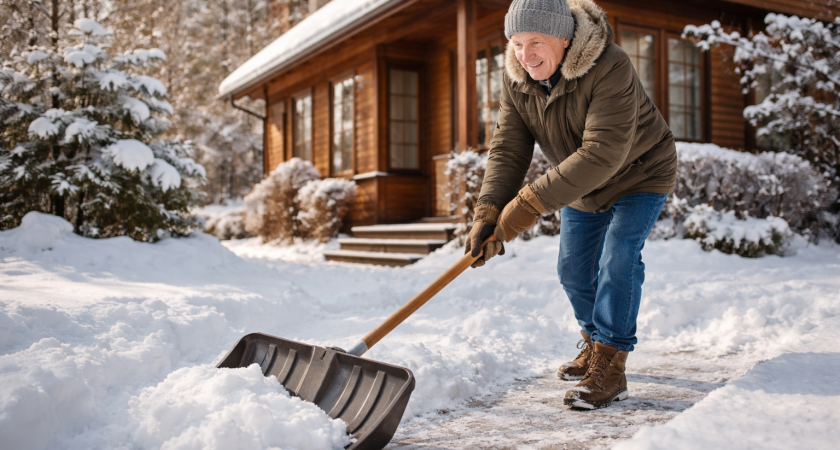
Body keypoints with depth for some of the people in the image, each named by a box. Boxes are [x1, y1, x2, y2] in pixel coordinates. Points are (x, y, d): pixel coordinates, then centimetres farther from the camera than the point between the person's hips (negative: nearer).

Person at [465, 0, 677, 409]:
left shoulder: (609, 68, -36)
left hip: (638, 174, -6)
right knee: (573, 269, 9)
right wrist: (488, 211, -34)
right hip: (581, 185, 6)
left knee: (617, 259, -20)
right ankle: (594, 346, 33)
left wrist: (533, 202, -45)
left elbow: (602, 154, -42)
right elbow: (507, 148, -19)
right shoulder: (516, 77, -16)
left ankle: (609, 368, -11)